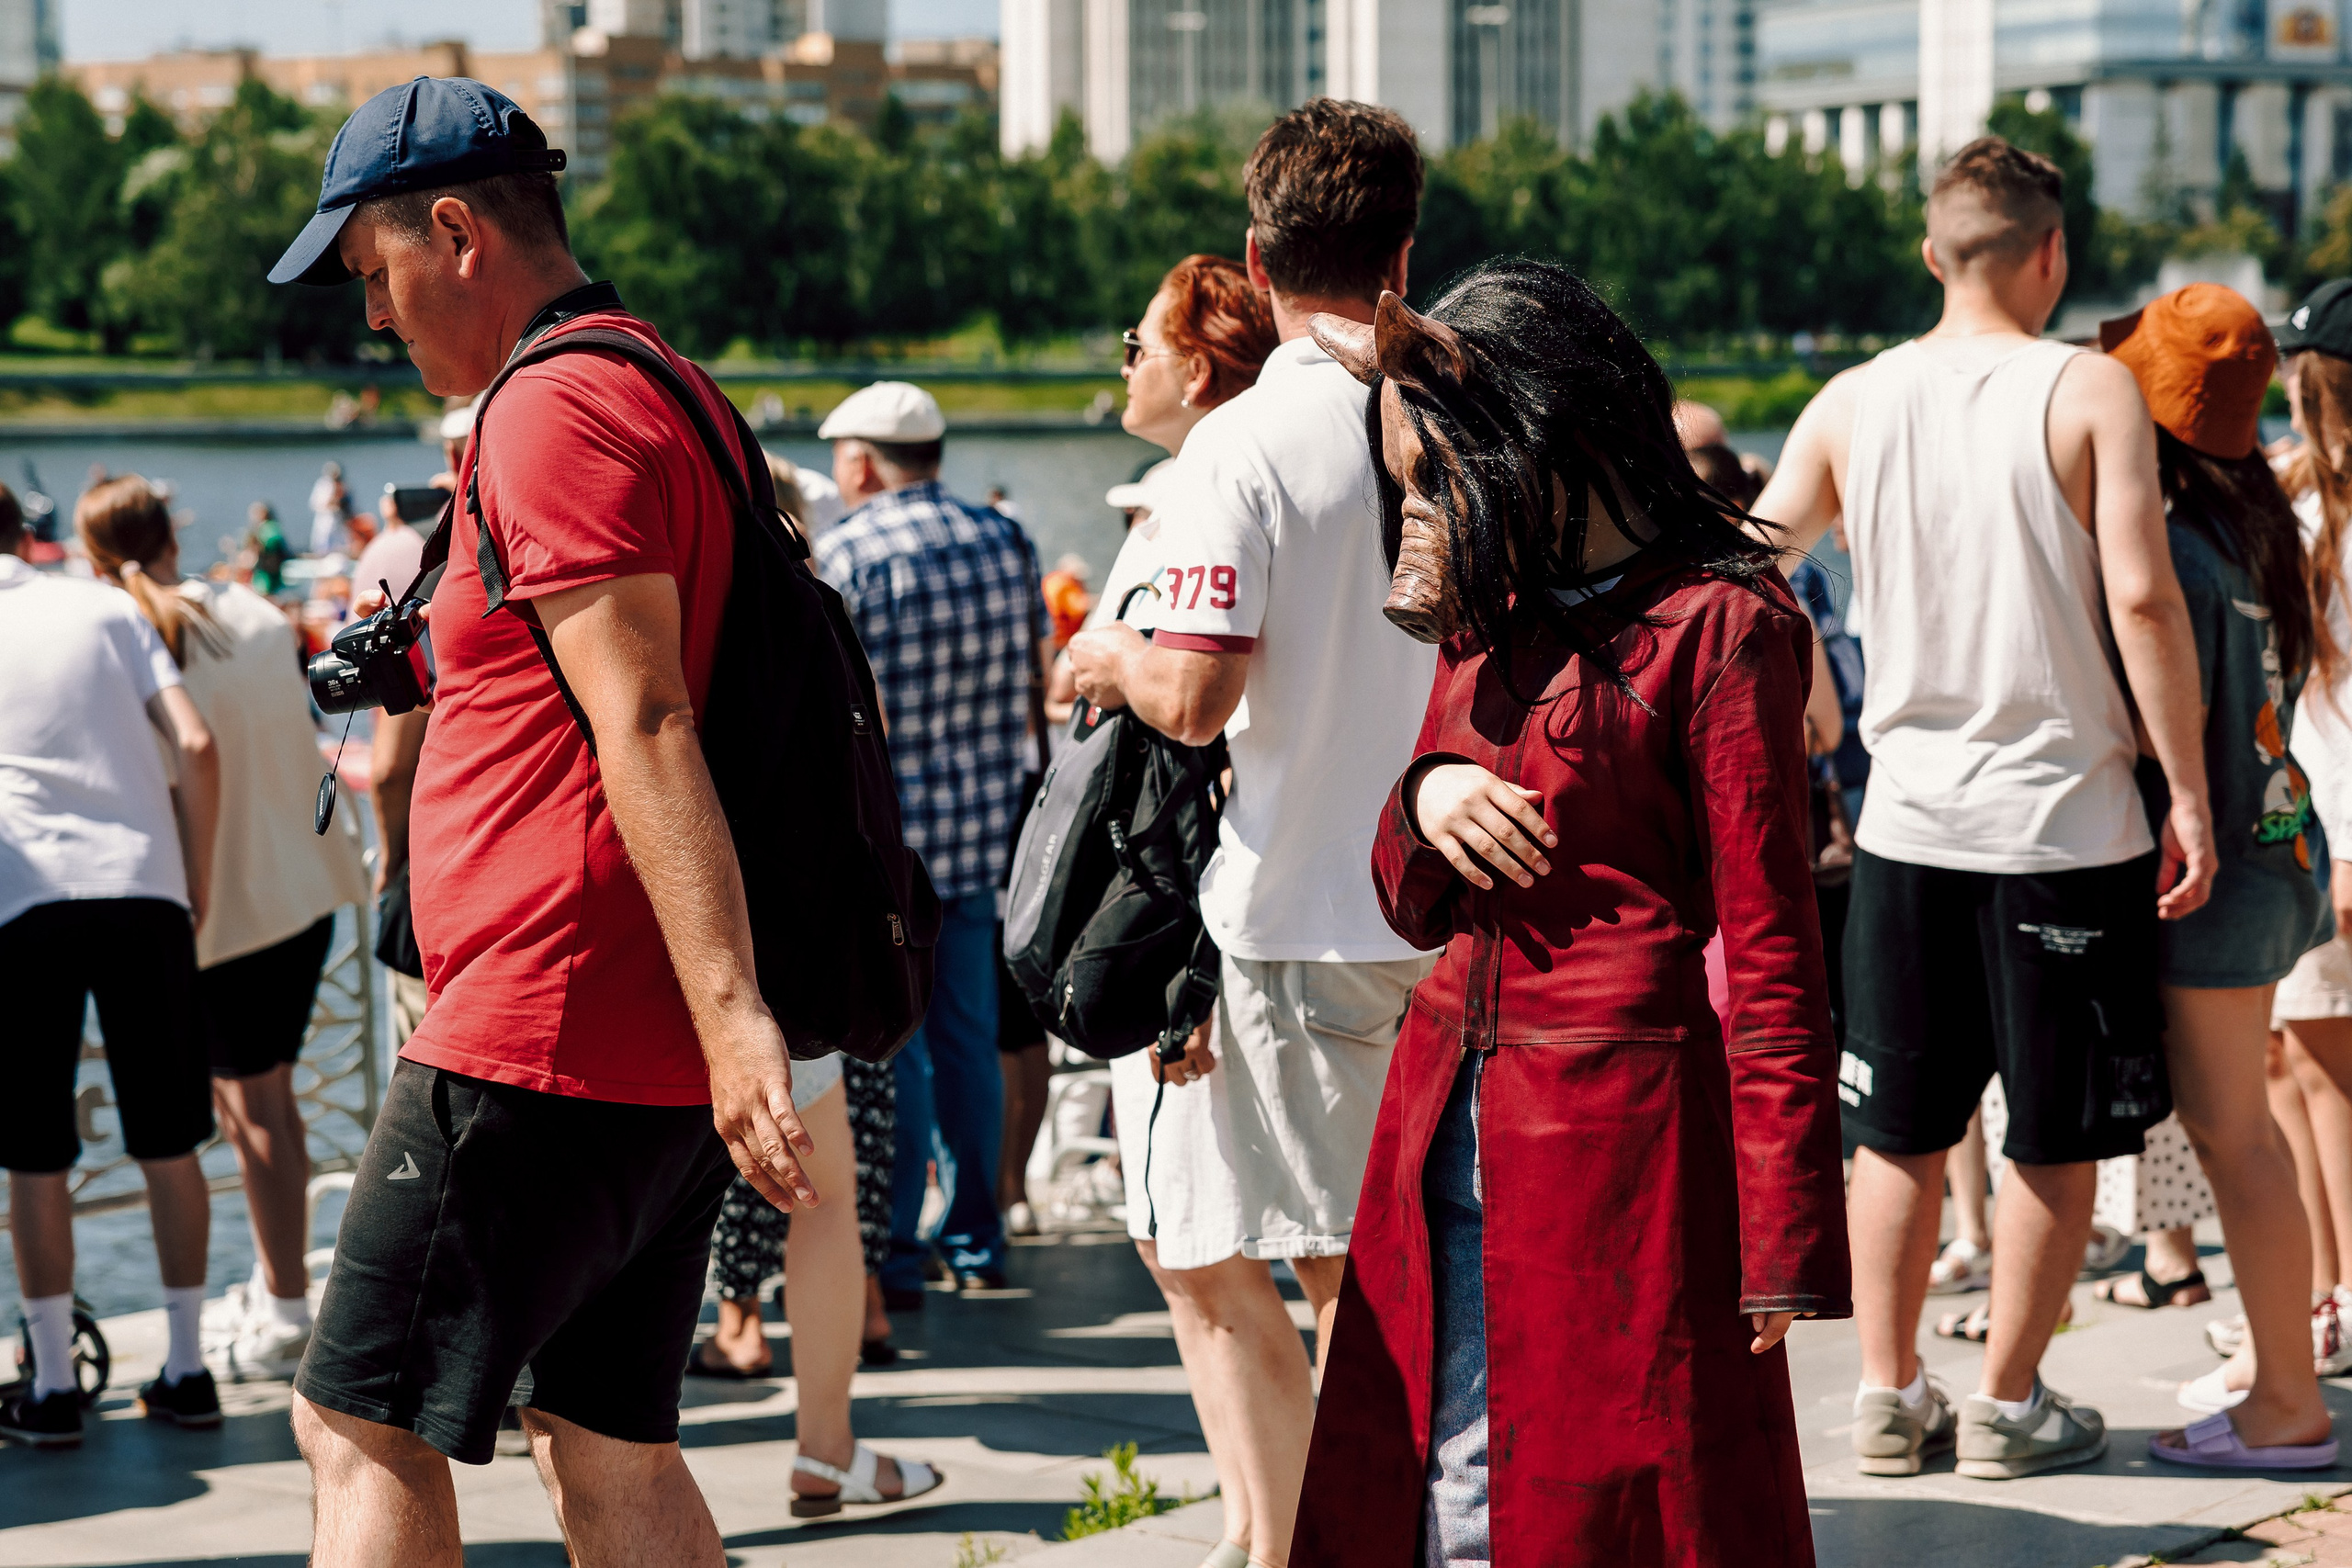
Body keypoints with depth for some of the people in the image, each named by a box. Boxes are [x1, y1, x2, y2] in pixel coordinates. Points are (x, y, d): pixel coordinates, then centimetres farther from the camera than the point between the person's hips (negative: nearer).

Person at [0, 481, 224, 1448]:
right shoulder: (106, 608, 13)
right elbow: (194, 746, 3)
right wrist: (197, 884, 11)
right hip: (142, 886, 2)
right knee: (167, 1144, 10)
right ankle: (188, 1371, 16)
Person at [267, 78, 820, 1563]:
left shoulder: (555, 410, -13)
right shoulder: (675, 393, 19)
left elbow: (646, 728, -23)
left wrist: (731, 1013, -29)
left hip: (543, 1043, -10)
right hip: (657, 1052, 10)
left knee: (364, 1427, -4)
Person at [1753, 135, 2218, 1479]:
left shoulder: (1853, 404, 3)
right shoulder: (2090, 391, -8)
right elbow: (2142, 597, -15)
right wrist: (2189, 794, -10)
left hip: (1907, 822, 4)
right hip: (2065, 817, -4)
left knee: (1902, 1132, 14)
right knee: (2059, 1140, 8)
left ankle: (1890, 1395, 17)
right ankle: (2009, 1406, 13)